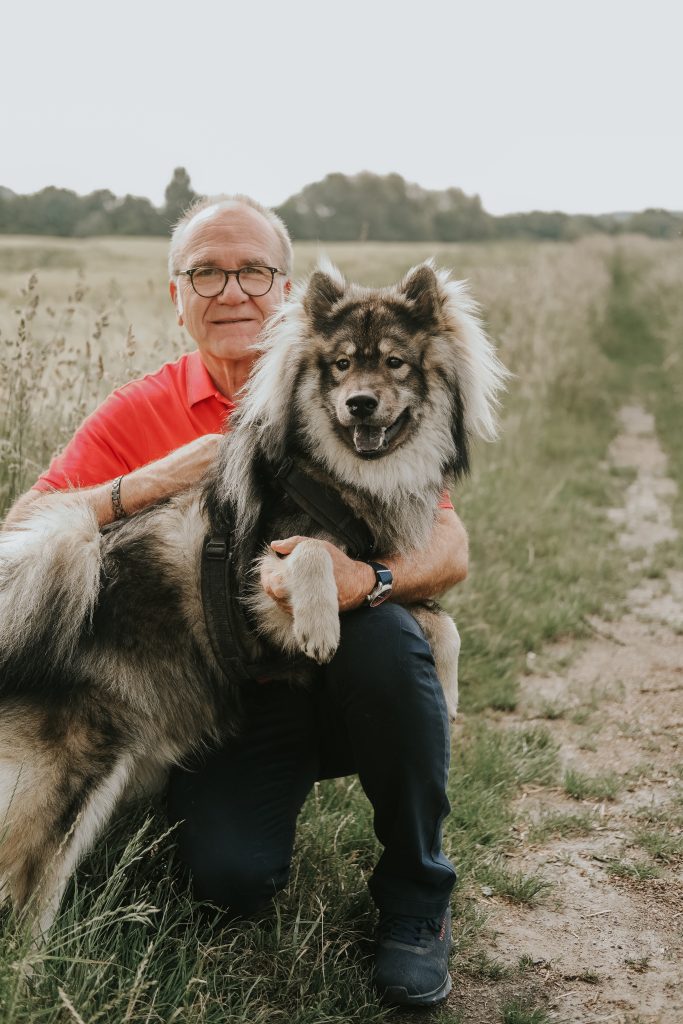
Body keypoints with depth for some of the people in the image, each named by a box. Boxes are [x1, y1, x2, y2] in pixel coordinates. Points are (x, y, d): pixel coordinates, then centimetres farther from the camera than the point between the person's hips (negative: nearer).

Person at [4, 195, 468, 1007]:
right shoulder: (140, 414, -1)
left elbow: (450, 550, -12)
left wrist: (368, 578, -34)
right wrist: (153, 482, -23)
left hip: (344, 680, 0)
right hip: (230, 702, 0)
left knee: (385, 636, -34)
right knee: (232, 877, -23)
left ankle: (416, 897, -10)